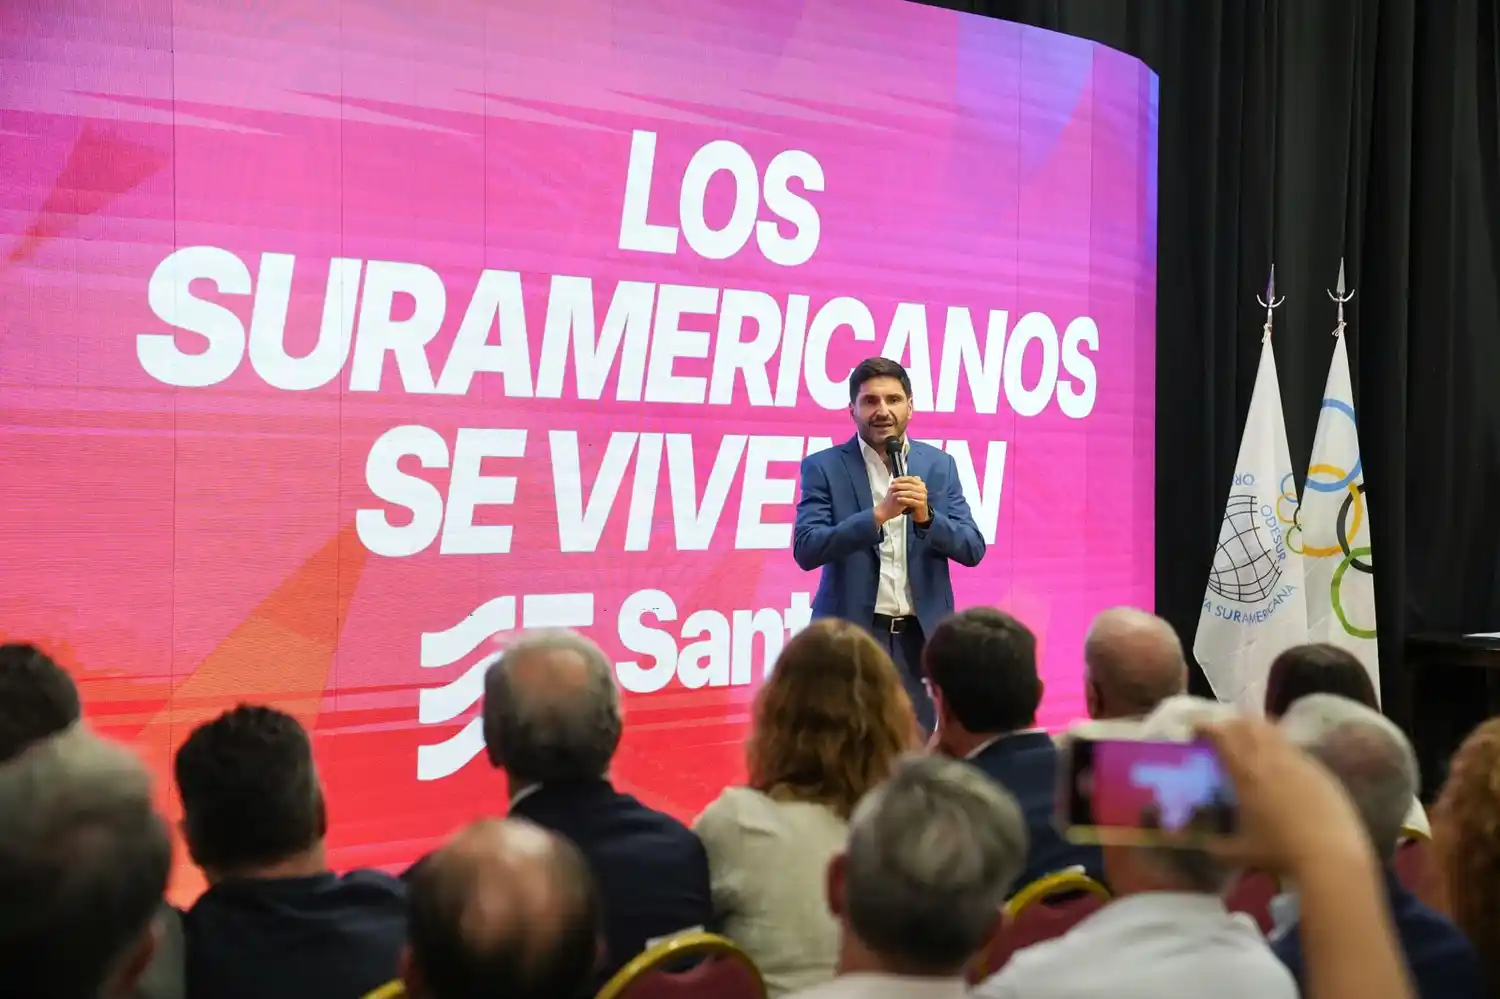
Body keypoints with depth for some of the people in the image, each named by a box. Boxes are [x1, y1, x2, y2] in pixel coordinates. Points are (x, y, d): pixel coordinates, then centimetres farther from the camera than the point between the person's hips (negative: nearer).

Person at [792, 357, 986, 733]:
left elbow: (973, 549, 2)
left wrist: (926, 515, -17)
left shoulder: (939, 466, 7)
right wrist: (879, 514, -23)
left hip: (920, 636, 2)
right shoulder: (824, 467, -1)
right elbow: (806, 550, -12)